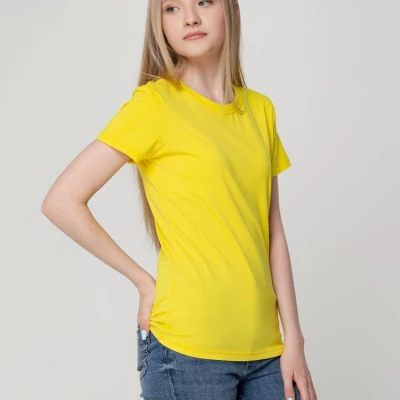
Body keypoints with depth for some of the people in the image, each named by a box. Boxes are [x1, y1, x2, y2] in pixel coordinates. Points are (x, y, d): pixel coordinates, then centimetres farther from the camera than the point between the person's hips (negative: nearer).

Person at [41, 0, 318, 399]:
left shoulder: (260, 109, 7)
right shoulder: (154, 103, -7)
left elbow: (272, 234, 7)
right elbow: (61, 201, -9)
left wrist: (293, 336, 3)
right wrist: (144, 281, -7)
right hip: (187, 346, -4)